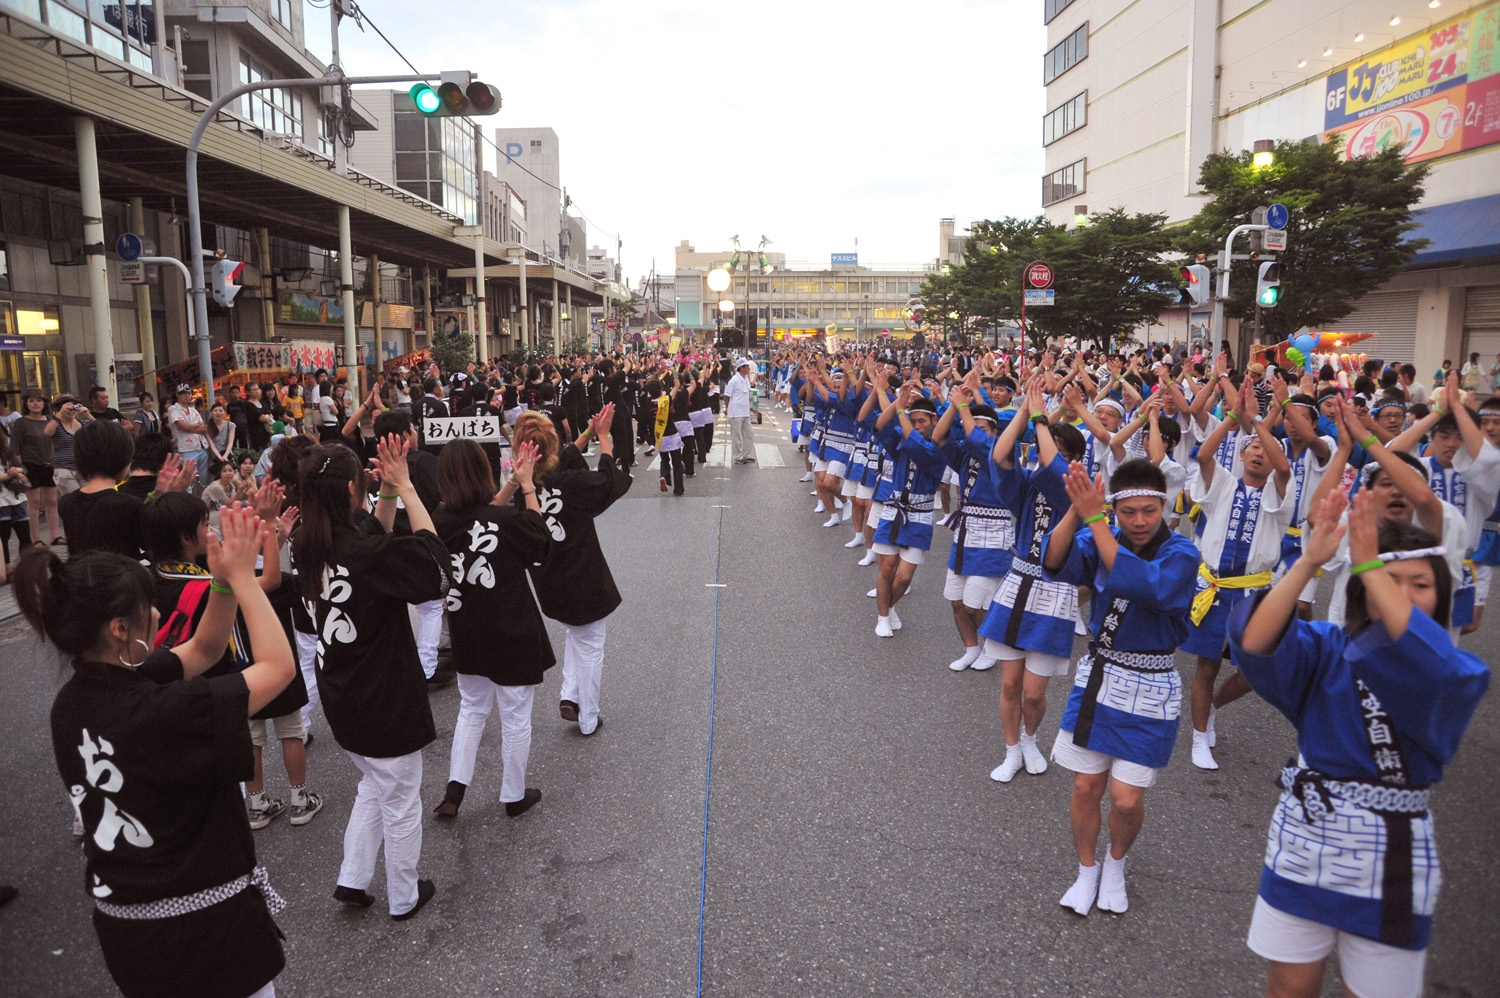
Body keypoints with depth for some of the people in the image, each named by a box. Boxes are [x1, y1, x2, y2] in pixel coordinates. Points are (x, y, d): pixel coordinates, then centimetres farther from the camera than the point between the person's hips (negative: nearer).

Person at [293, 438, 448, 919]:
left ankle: (352, 879, 35)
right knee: (401, 802, 14)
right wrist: (406, 488, -16)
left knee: (374, 786, 29)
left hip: (341, 697, 8)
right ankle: (404, 898, 32)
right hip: (386, 700, -7)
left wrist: (389, 493, -3)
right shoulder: (365, 553, -29)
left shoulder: (307, 546, -5)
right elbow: (434, 561, -17)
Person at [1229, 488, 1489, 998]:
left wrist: (1367, 563, -39)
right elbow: (1255, 642, -24)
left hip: (1391, 860, -1)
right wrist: (1309, 562, -34)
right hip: (1304, 842, 2)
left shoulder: (1461, 673, -5)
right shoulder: (1326, 648, -2)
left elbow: (1425, 665, -31)